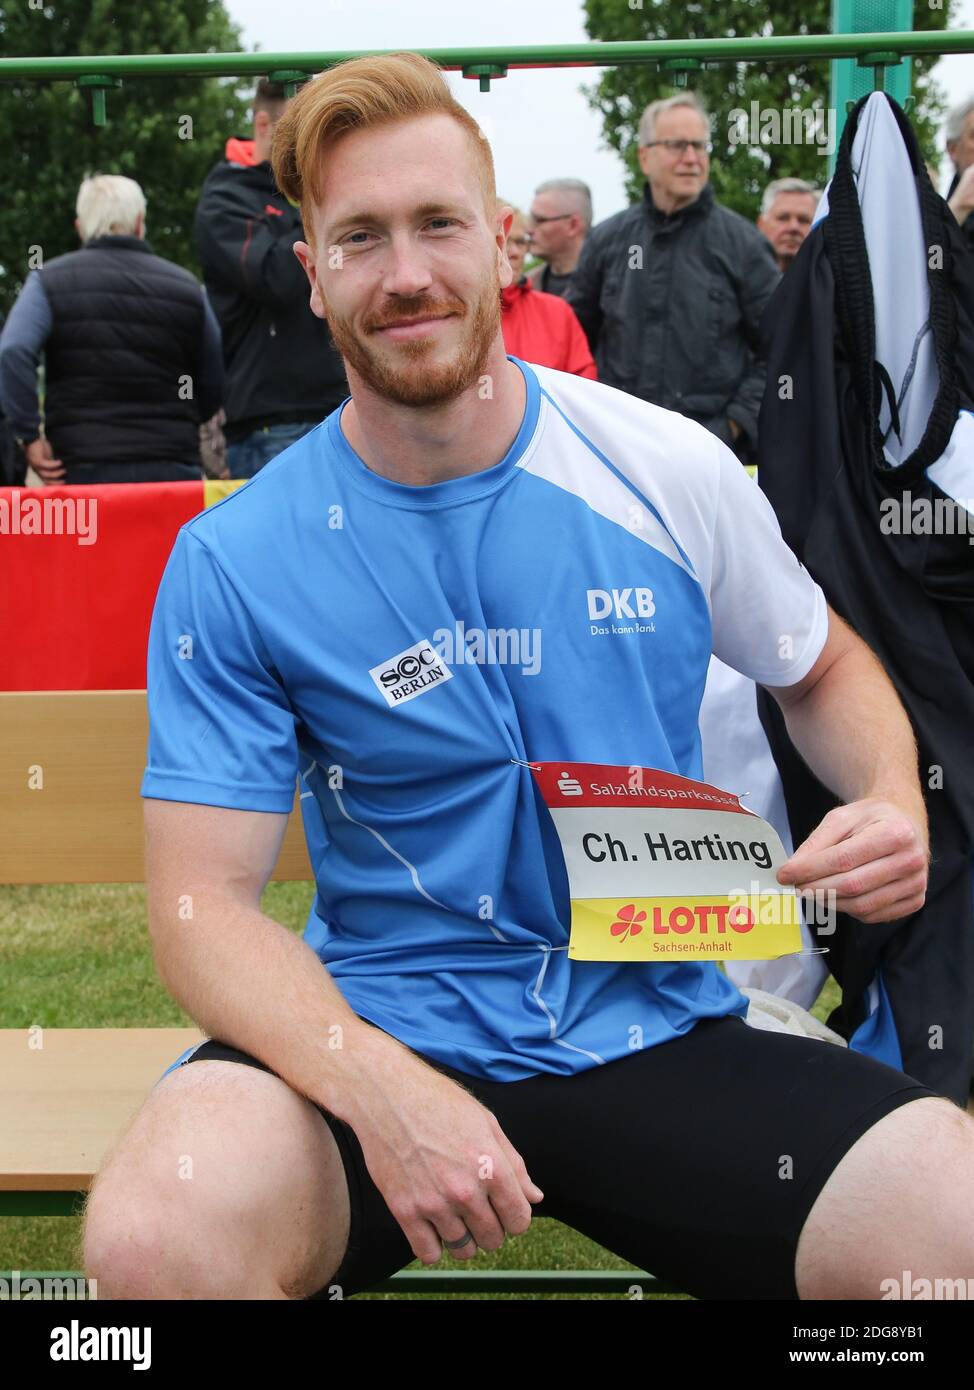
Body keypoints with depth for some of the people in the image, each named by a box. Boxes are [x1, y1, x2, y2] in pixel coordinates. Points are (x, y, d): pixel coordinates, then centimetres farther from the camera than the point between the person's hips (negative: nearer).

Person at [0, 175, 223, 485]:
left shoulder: (49, 281, 5)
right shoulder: (186, 286, 9)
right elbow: (213, 390, 11)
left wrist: (29, 435, -6)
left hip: (84, 470, -1)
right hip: (173, 468, 1)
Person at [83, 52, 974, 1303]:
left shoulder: (670, 473, 0)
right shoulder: (231, 564, -5)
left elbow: (823, 671, 17)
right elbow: (203, 898, -8)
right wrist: (382, 1092, -26)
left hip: (659, 1032, 2)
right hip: (379, 1027, -1)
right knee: (156, 1236, -33)